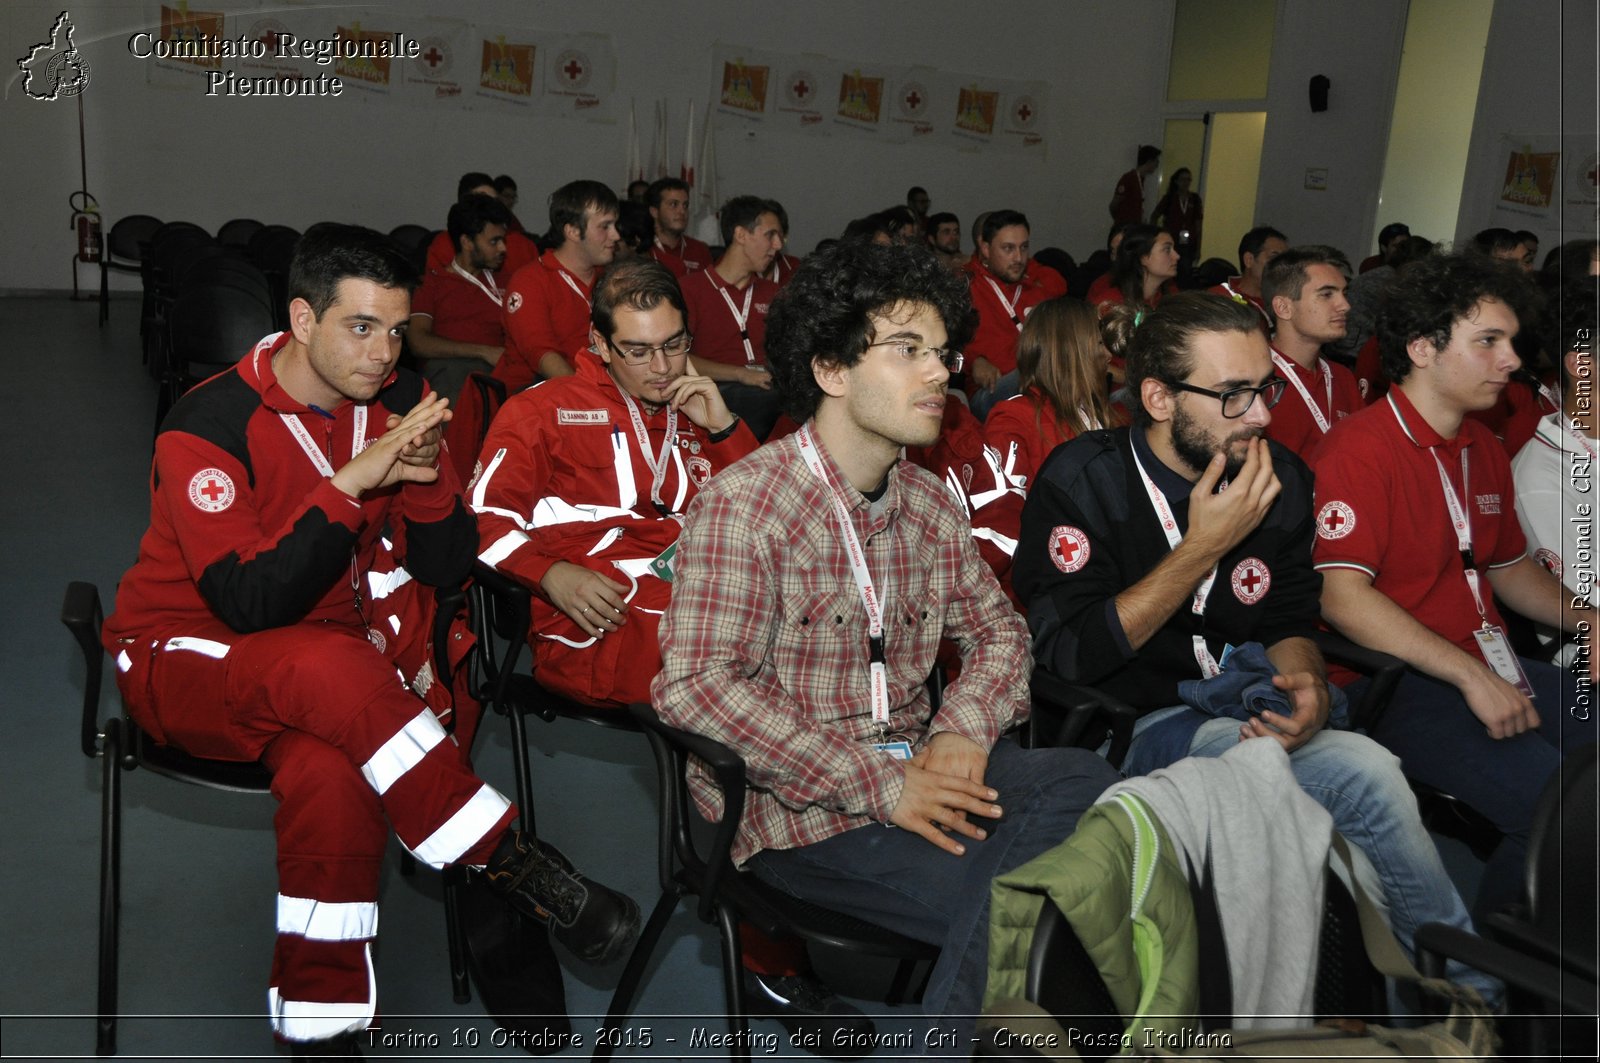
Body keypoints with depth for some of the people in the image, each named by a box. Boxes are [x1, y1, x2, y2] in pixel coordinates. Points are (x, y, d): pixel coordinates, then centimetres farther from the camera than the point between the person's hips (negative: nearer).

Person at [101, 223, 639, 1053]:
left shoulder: (395, 402, -2)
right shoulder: (207, 426, -15)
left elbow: (447, 569, -3)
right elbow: (251, 604, -25)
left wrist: (424, 477, -22)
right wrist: (351, 484, -31)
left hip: (324, 665, 4)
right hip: (186, 653, -3)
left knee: (331, 773, -33)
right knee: (330, 665, -38)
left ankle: (320, 1016, -15)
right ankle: (518, 868, -27)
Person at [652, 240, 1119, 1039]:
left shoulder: (927, 502, 9)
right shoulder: (744, 504, -13)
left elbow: (994, 626, 17)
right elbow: (695, 685, -21)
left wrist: (964, 728, -6)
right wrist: (875, 783, -22)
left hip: (912, 767, 7)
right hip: (793, 803, -7)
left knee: (1087, 781, -18)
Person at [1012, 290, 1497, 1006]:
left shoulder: (1282, 479, 4)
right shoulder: (1082, 481, -12)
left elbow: (1289, 622, 13)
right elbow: (1070, 656, -17)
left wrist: (1305, 681, -13)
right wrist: (1202, 548, -20)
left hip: (1247, 707, 5)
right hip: (1134, 725, -4)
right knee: (1362, 772, -25)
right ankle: (1473, 984, -3)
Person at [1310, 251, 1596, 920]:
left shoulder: (1483, 451, 17)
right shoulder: (1358, 450, -12)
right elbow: (1341, 595, -21)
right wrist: (1471, 676, -22)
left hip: (1489, 667, 9)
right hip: (1393, 684, -9)